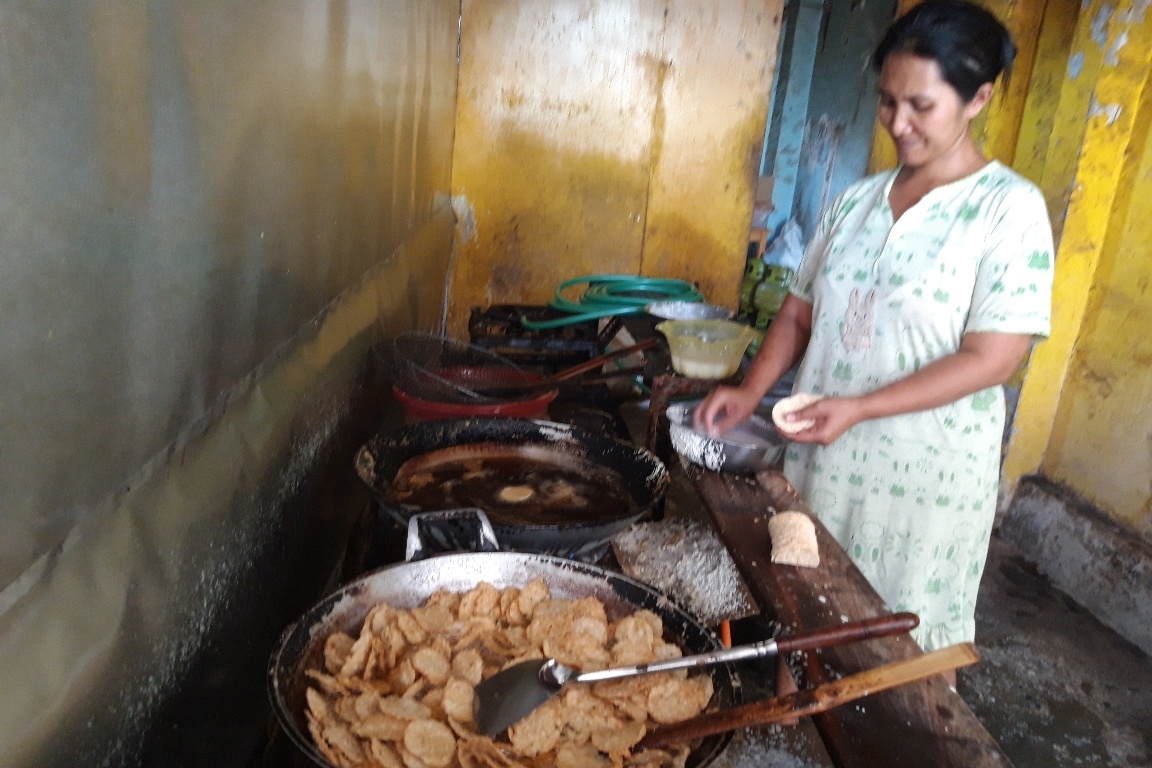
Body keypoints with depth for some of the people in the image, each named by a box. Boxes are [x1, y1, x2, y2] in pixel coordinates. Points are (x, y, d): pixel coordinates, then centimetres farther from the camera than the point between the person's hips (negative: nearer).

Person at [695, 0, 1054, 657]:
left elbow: (993, 358, -15)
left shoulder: (1011, 208, -9)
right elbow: (800, 312, 10)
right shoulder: (858, 201, 6)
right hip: (823, 456, 5)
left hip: (925, 474, -4)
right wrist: (752, 392, -5)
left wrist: (859, 408, -23)